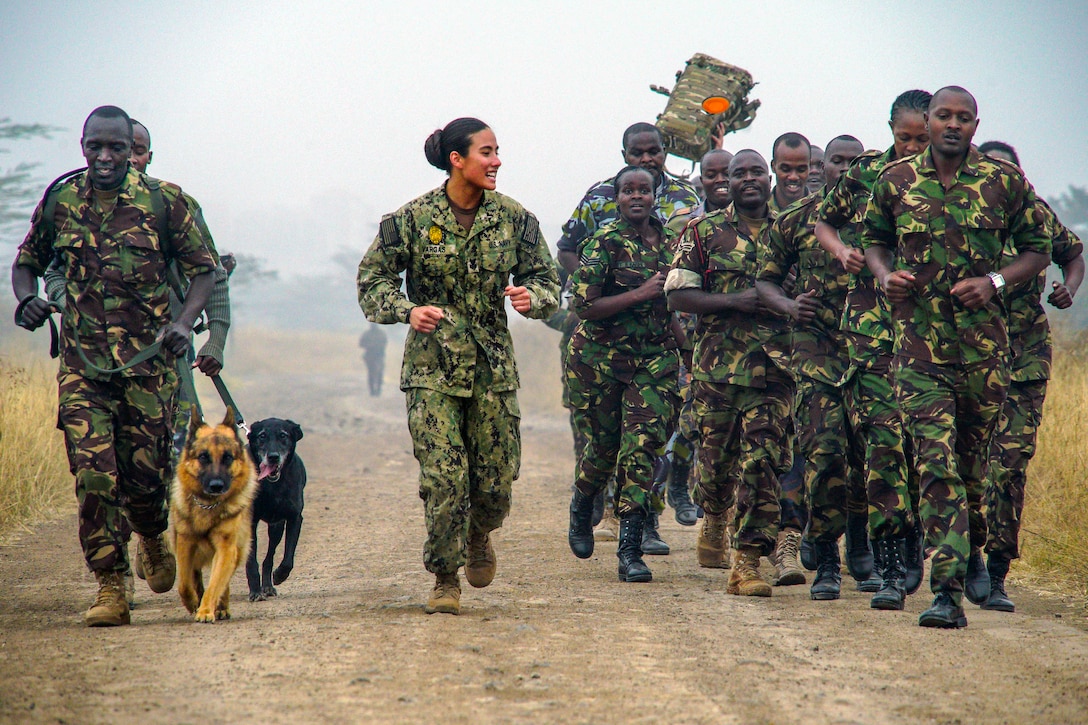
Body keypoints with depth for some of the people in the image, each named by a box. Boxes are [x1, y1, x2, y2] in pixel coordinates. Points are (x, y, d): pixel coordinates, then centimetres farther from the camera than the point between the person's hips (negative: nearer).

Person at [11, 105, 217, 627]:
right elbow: (26, 263, 19)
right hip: (82, 363, 1)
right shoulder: (59, 202, 5)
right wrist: (27, 299, -4)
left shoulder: (164, 202, -2)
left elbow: (203, 270, 4)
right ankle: (110, 589, -3)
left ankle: (152, 539, 38)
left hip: (149, 359, -1)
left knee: (144, 472, 5)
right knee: (92, 475, -8)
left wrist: (183, 323, -13)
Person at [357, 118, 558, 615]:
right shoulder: (413, 218, -4)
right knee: (443, 477, -10)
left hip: (493, 365, 2)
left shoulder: (513, 218, 3)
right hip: (432, 367, -2)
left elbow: (547, 280, 9)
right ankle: (445, 580, 6)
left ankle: (478, 536, 38)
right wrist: (408, 310, -17)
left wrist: (531, 297, -14)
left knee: (495, 481, 3)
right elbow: (373, 280, 1)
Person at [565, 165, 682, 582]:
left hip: (654, 358, 3)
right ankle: (581, 508, 41)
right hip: (601, 357, -3)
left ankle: (630, 551, -9)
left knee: (642, 446, -9)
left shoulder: (666, 241, 7)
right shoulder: (605, 243, -11)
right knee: (605, 445, 8)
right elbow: (584, 306, -17)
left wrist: (684, 343, 21)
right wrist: (640, 294, -21)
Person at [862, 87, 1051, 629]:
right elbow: (875, 241, 20)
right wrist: (885, 274, -1)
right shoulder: (895, 180, 6)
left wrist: (995, 280, -8)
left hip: (983, 340, 0)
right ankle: (948, 591, -13)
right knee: (935, 461, -10)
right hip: (918, 342, 0)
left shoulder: (1004, 181, 2)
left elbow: (1037, 249, 9)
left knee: (972, 456, 12)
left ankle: (972, 553, 39)